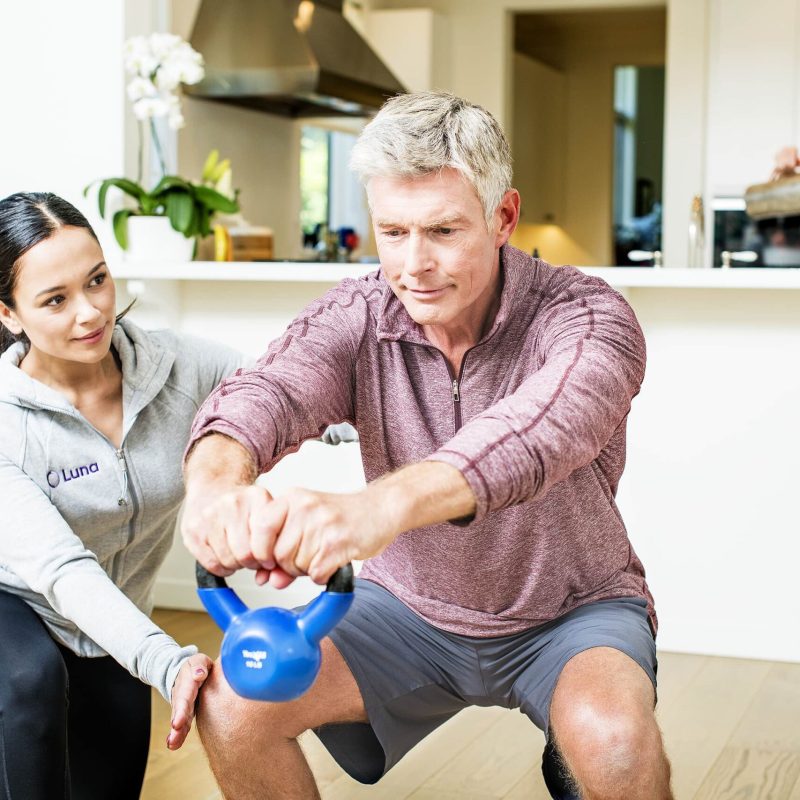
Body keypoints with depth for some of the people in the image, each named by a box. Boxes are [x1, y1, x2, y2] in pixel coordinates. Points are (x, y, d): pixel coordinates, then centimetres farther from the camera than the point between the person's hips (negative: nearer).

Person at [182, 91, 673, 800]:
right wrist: (218, 480, -55)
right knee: (230, 704, -15)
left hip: (571, 612, -3)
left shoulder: (587, 318, -21)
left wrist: (382, 504, -62)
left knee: (612, 738, -35)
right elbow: (267, 390, -29)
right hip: (410, 608, 4)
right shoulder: (355, 317, -10)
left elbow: (542, 423, -43)